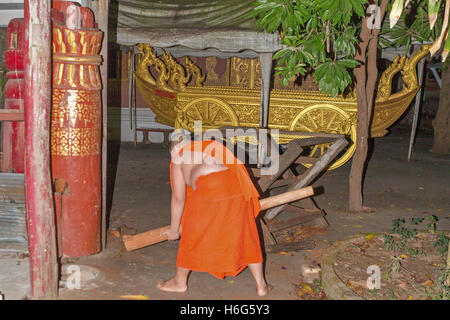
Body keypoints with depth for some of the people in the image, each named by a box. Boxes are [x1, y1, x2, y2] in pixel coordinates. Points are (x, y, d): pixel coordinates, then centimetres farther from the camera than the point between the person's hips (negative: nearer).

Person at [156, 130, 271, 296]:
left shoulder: (178, 160, 15)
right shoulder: (211, 146, 31)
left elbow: (178, 198, 12)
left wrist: (173, 230, 21)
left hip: (209, 192, -5)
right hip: (236, 188, 5)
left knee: (192, 235, 15)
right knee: (246, 237, 18)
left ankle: (180, 282, 33)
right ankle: (261, 286, 25)